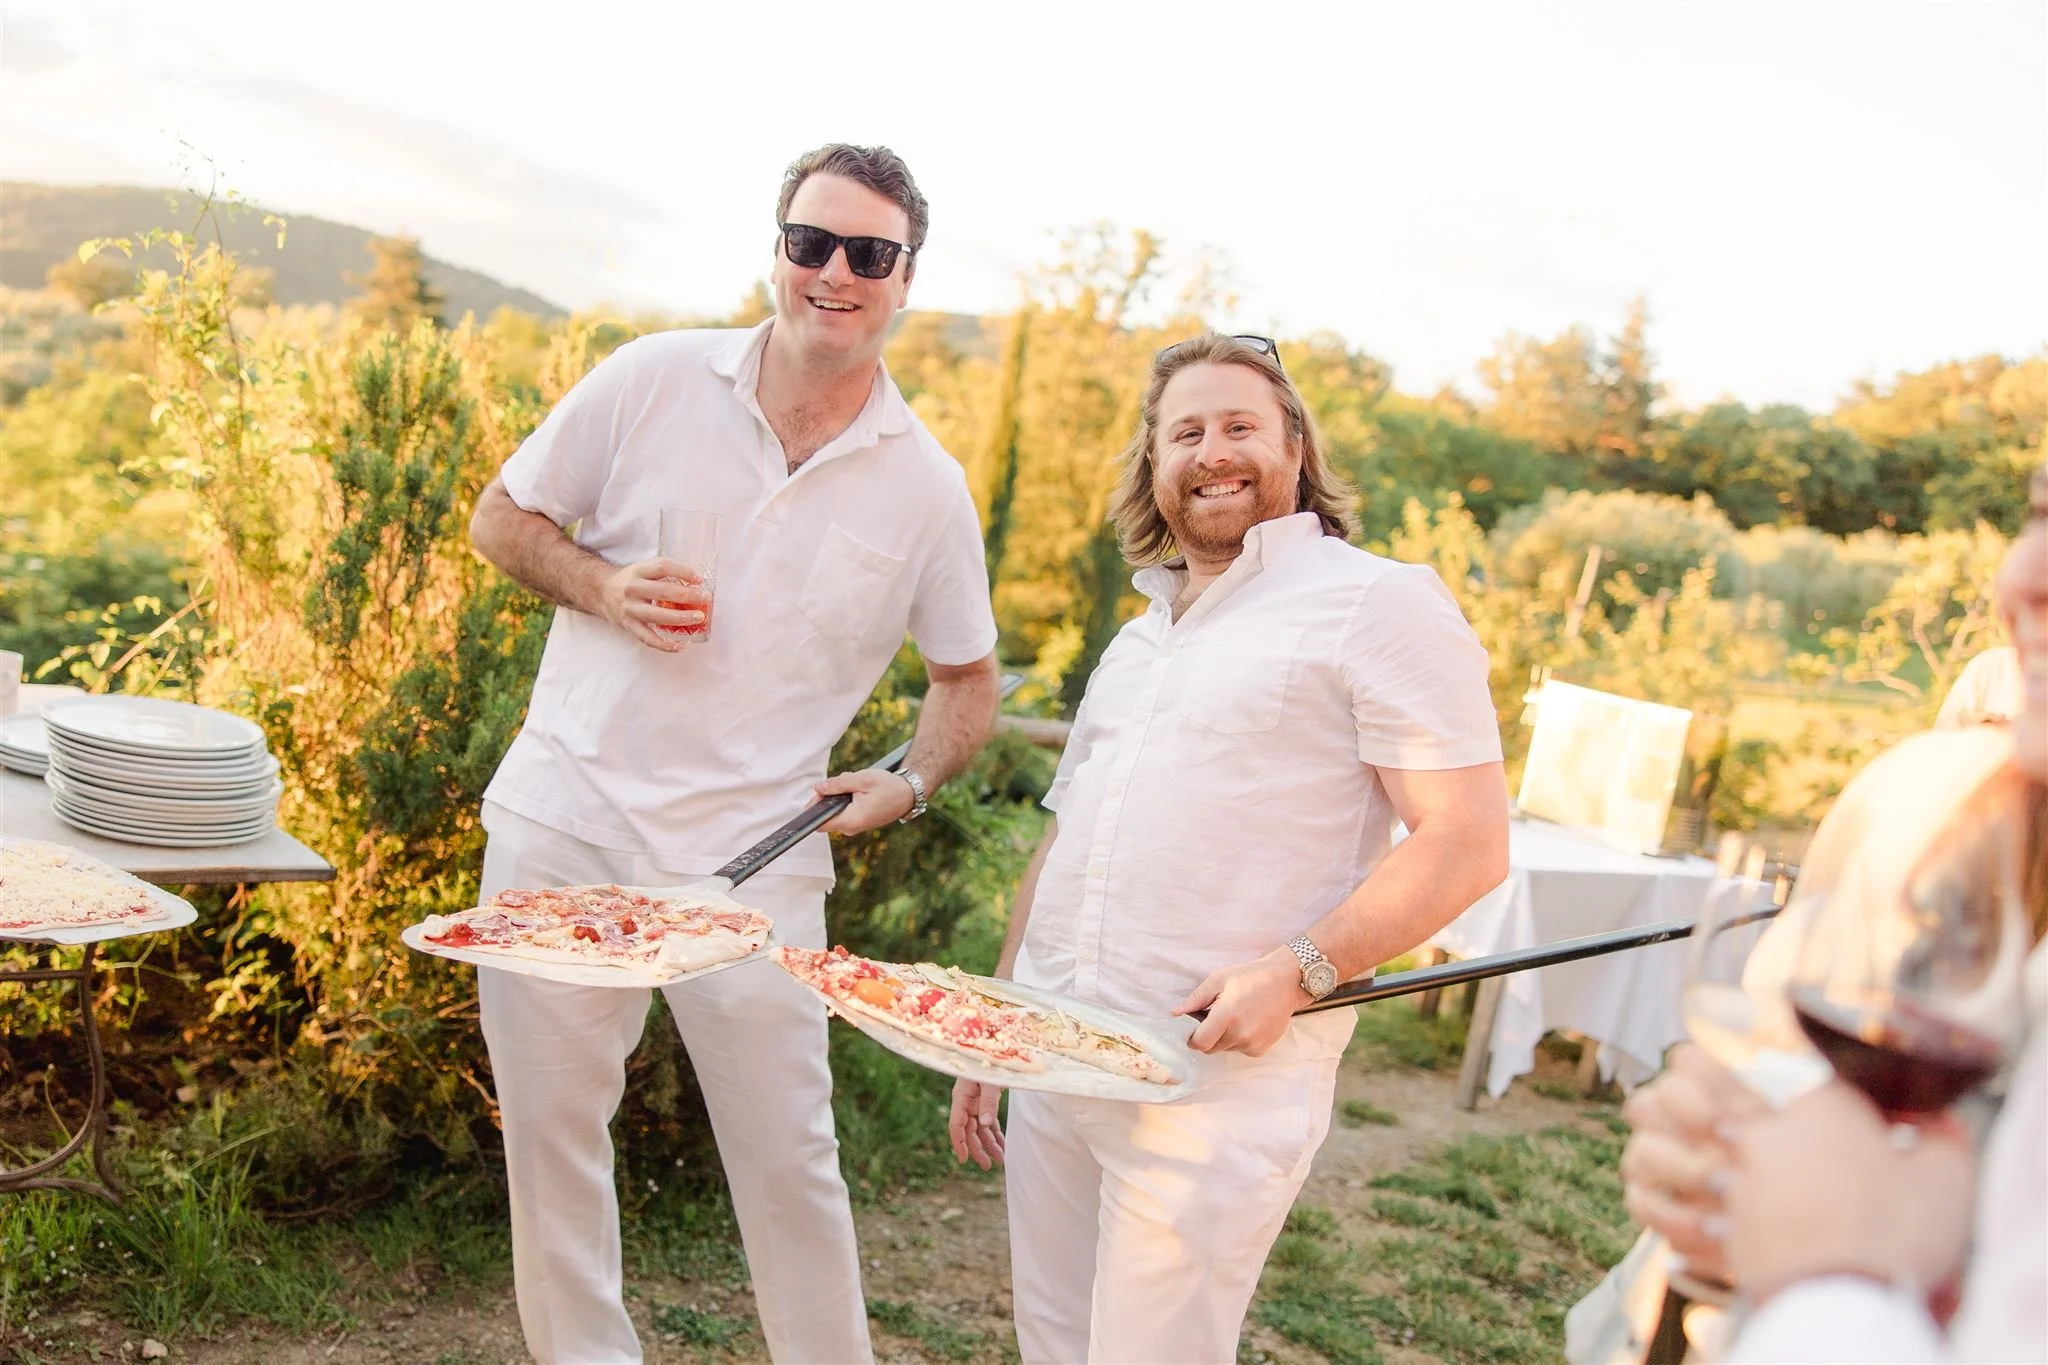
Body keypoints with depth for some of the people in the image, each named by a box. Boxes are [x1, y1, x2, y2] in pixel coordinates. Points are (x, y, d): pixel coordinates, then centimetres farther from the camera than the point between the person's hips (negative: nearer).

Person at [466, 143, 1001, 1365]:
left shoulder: (928, 489, 0)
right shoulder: (654, 380, -2)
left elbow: (970, 677, 12)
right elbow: (503, 520, 8)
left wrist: (912, 783, -7)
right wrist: (601, 588, -12)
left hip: (747, 858, -1)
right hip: (564, 826, 1)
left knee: (788, 1161, 4)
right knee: (550, 1132, 12)